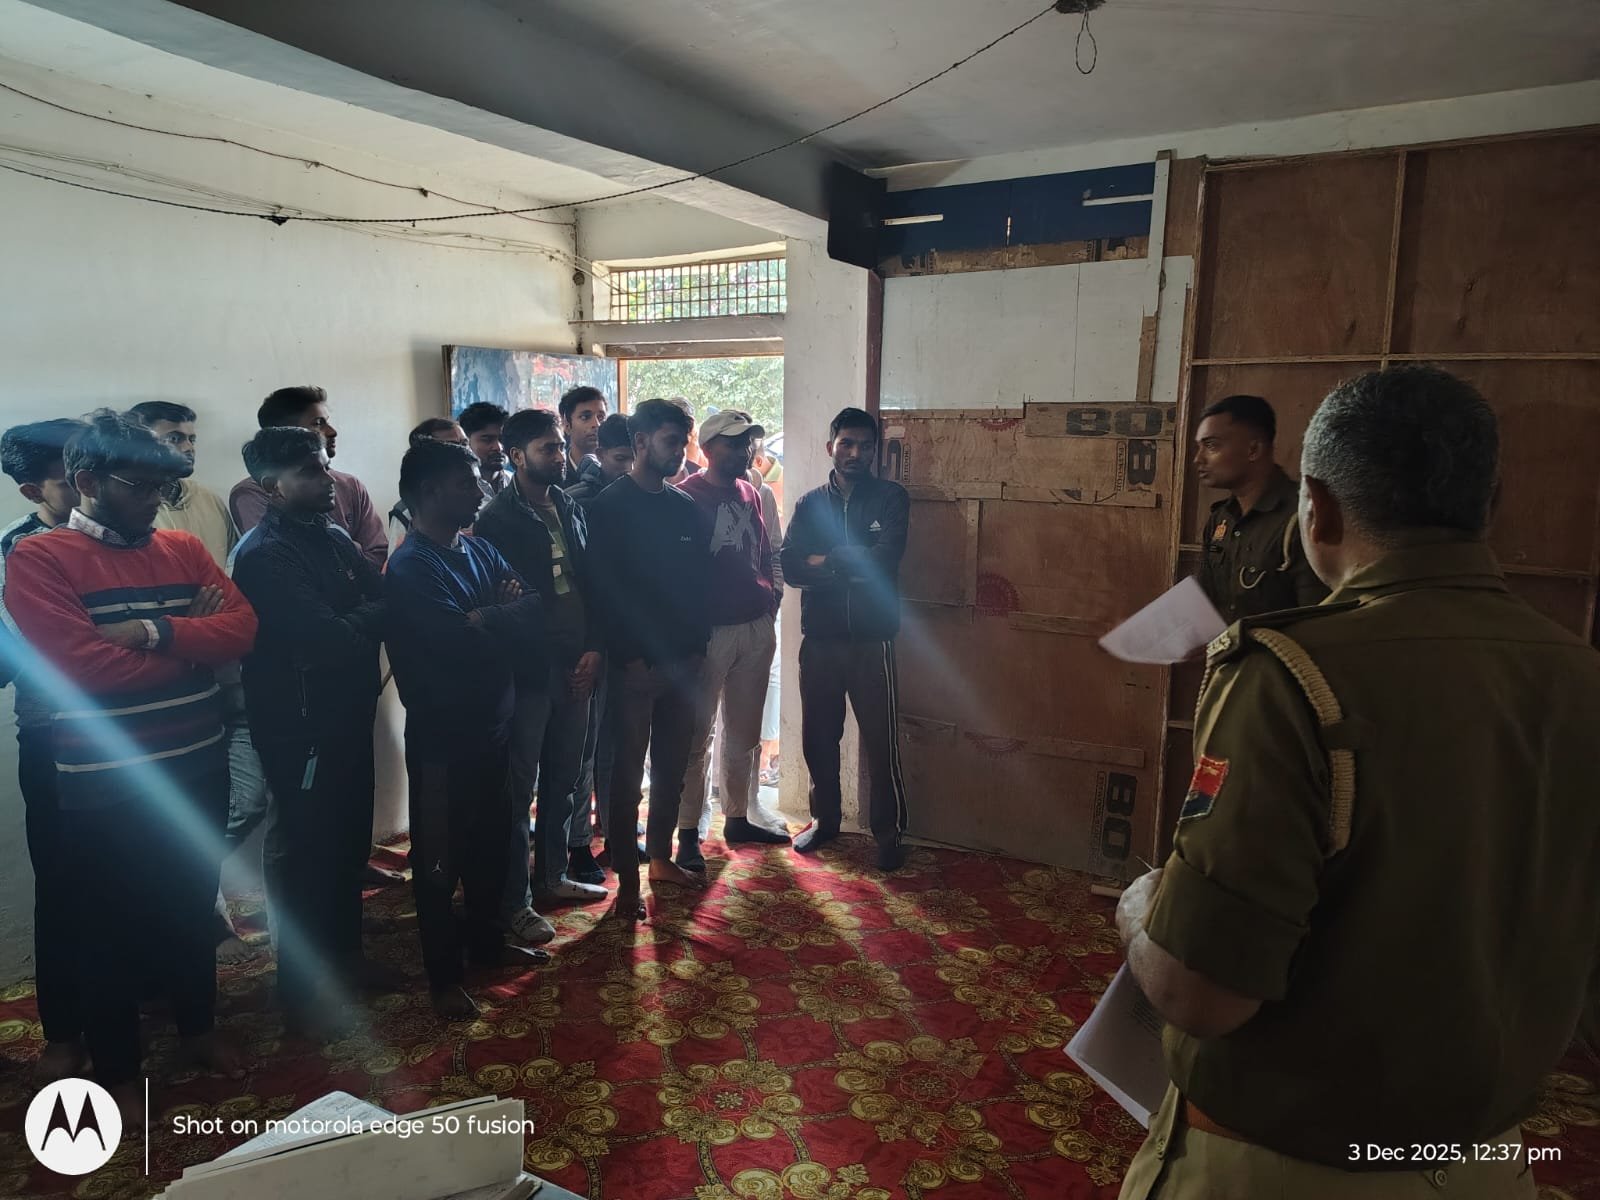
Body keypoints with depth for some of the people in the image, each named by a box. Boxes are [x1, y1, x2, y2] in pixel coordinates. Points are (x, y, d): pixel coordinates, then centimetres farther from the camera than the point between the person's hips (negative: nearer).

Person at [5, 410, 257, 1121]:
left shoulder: (184, 549, 5)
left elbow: (242, 628, -7)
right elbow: (85, 667, -22)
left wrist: (156, 631, -22)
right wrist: (194, 640, -12)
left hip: (199, 768, 5)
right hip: (106, 786, -5)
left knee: (194, 909, 21)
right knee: (113, 927, 12)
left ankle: (197, 1027, 43)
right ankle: (115, 1068, 32)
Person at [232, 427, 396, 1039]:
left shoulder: (334, 539, 10)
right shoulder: (264, 556, -17)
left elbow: (385, 596, 2)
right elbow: (327, 636, -27)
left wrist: (361, 618, -19)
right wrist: (378, 612, -12)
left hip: (347, 714, 8)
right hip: (300, 724, -8)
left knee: (349, 839, 18)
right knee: (306, 849, 4)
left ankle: (343, 953, 36)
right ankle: (301, 988, 19)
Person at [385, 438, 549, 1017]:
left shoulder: (481, 551, 8)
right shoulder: (410, 568, -17)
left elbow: (529, 612, 3)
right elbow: (461, 640, -26)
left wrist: (488, 617, -16)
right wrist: (504, 614, -9)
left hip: (493, 721, 7)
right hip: (442, 734, -7)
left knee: (490, 841, 20)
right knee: (440, 856, 7)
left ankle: (486, 941, 39)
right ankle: (443, 975, 22)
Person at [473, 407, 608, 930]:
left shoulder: (571, 510, 11)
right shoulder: (497, 519, -8)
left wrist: (593, 648, 1)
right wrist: (535, 659, -10)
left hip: (575, 669, 6)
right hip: (527, 671, -6)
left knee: (563, 781, 15)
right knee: (519, 789, 3)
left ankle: (552, 876, 31)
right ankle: (515, 900, 14)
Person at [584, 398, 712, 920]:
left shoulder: (685, 508, 11)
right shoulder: (609, 507, -6)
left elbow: (699, 581, 12)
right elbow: (603, 588, -11)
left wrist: (699, 646, 4)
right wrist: (627, 657, -14)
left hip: (683, 661, 6)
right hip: (635, 664, -5)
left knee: (672, 766, 14)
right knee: (627, 773, 2)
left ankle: (661, 857, 28)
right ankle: (627, 880, 11)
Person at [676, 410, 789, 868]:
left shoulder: (750, 494, 12)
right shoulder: (687, 498, -9)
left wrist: (771, 595, 7)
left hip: (757, 627, 7)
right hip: (709, 630, -7)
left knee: (744, 733, 16)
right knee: (697, 735, 1)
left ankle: (737, 819, 29)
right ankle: (688, 833, 10)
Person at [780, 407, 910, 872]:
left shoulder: (890, 498, 1)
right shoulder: (810, 503, 9)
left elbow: (885, 559, -14)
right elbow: (790, 567, -4)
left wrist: (825, 561, -8)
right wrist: (852, 565, -15)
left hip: (872, 640, -3)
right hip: (818, 640, 3)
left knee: (881, 743, -1)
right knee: (818, 738, 11)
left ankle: (889, 833, 15)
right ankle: (824, 820, 30)